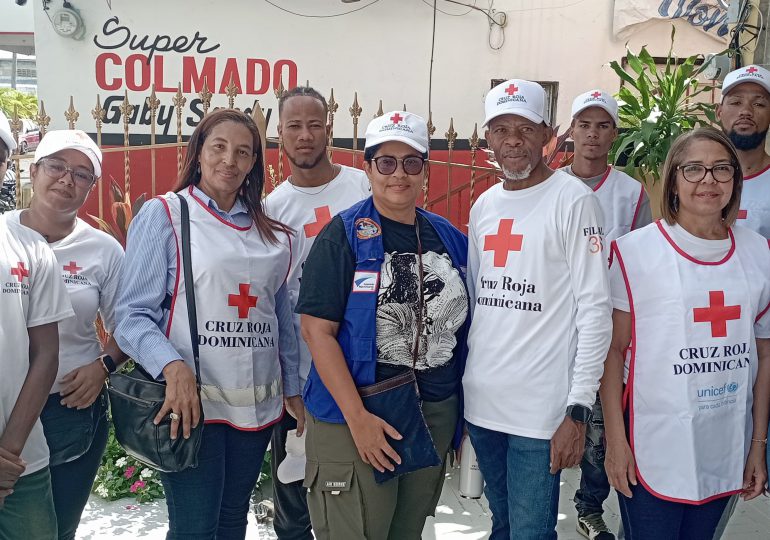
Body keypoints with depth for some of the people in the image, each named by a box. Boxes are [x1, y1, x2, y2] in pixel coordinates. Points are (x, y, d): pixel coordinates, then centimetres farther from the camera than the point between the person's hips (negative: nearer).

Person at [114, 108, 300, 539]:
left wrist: (293, 389, 15)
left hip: (258, 403, 5)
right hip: (192, 401, -5)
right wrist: (174, 368, -24)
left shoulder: (270, 231, 12)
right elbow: (133, 315, -8)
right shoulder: (164, 214, -3)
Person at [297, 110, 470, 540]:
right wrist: (357, 418, -19)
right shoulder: (344, 236, -8)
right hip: (354, 417, -5)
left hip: (437, 416, 5)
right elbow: (317, 329, -13)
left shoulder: (450, 238, 6)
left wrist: (463, 412, 8)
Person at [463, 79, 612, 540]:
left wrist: (579, 409, -16)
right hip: (480, 399, 6)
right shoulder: (484, 205, 11)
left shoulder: (574, 200, -9)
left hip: (541, 408, -6)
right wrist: (458, 378, 14)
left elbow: (595, 310, -12)